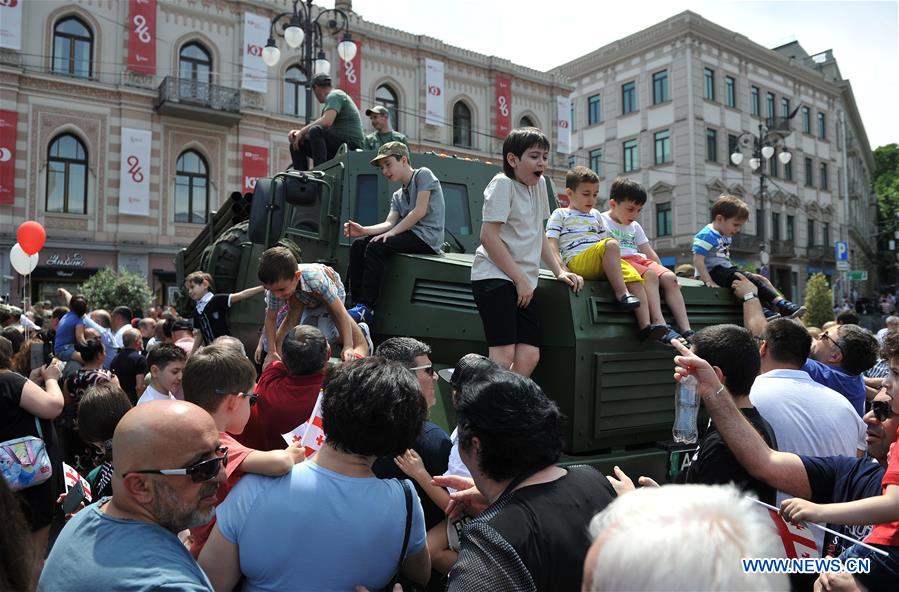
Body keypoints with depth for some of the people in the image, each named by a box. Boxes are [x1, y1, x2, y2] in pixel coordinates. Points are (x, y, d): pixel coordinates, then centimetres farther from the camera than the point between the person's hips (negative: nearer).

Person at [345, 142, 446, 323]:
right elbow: (389, 223, 7)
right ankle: (357, 302, -11)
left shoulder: (423, 174, 1)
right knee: (358, 245, -6)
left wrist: (392, 232, -16)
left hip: (427, 236, -8)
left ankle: (367, 308, -25)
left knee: (377, 246, -27)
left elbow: (419, 211, -11)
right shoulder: (397, 196, 23)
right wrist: (364, 230, -11)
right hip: (410, 236, 8)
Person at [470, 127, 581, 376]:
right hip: (495, 276, -8)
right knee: (504, 355, -16)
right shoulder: (503, 184, -9)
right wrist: (520, 279, -14)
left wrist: (559, 270, 15)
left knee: (529, 356, 0)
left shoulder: (539, 184, 14)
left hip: (523, 282, 8)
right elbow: (488, 236, -16)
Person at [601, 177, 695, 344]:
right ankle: (660, 326, -43)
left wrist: (662, 269, 13)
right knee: (650, 275, -34)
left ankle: (686, 330, -26)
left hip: (641, 261, 7)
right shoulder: (601, 221, 6)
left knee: (670, 277, -20)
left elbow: (650, 253, 25)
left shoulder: (635, 227, 27)